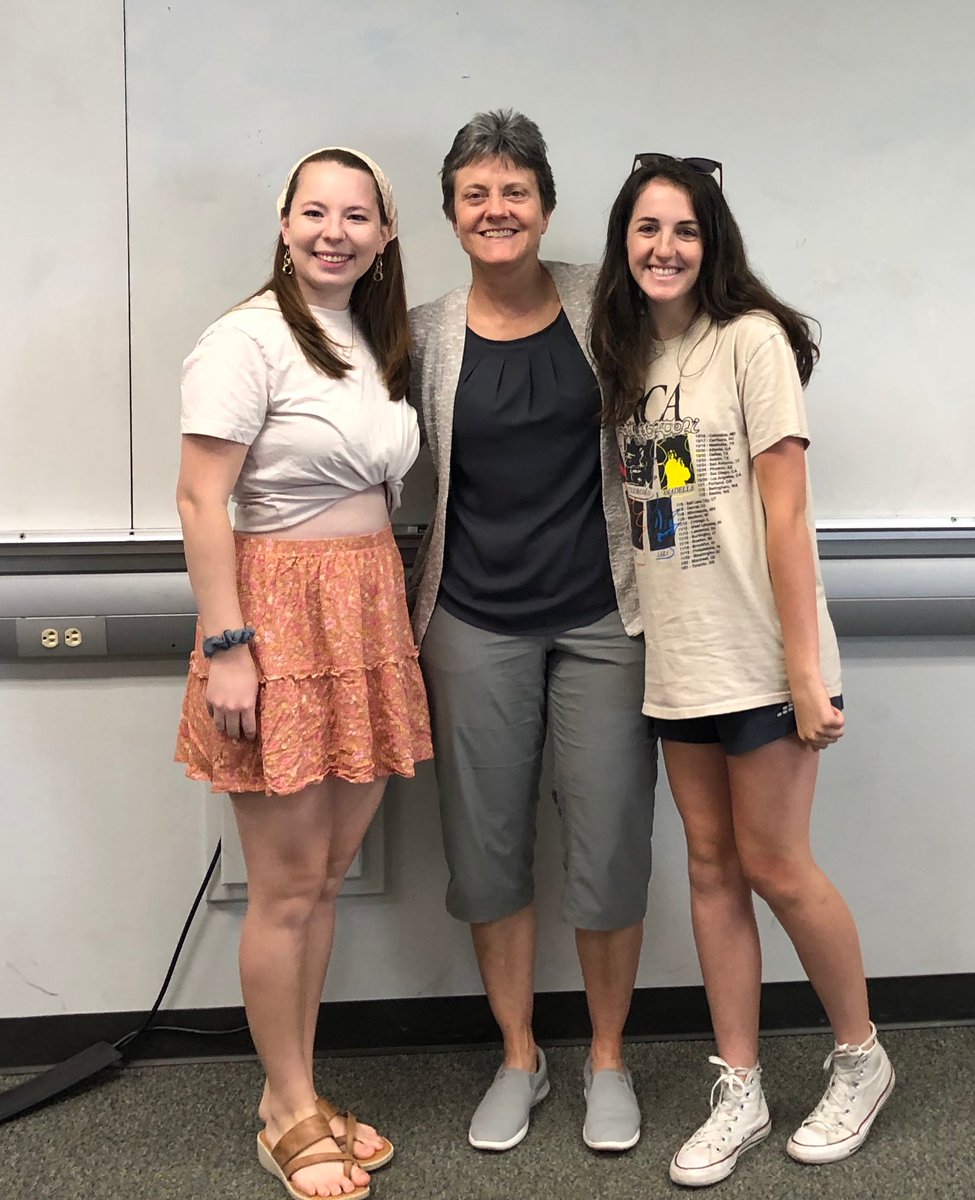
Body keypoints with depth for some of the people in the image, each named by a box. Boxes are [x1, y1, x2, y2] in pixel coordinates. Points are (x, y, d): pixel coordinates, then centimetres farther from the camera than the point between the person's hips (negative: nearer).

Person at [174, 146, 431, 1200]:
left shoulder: (377, 343, 15)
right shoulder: (250, 339, -8)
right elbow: (200, 501, -13)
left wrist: (394, 622, 15)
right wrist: (226, 646, -18)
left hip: (369, 618, 7)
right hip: (280, 613, -7)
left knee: (327, 876, 13)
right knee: (288, 887, 2)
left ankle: (294, 1097, 28)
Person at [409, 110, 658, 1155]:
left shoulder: (603, 305, 0)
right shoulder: (424, 336, 1)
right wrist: (409, 624, 5)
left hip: (601, 617, -1)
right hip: (477, 626, 1)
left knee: (609, 849, 4)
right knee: (488, 850, 9)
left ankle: (607, 1058, 27)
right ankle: (518, 1057, 30)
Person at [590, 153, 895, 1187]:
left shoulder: (750, 338, -8)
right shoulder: (631, 352, 11)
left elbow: (786, 508, -14)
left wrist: (804, 665, -17)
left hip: (758, 659, -6)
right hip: (676, 661, 6)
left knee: (774, 867, 2)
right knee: (711, 867, 10)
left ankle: (861, 1060, 26)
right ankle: (738, 1094, 22)